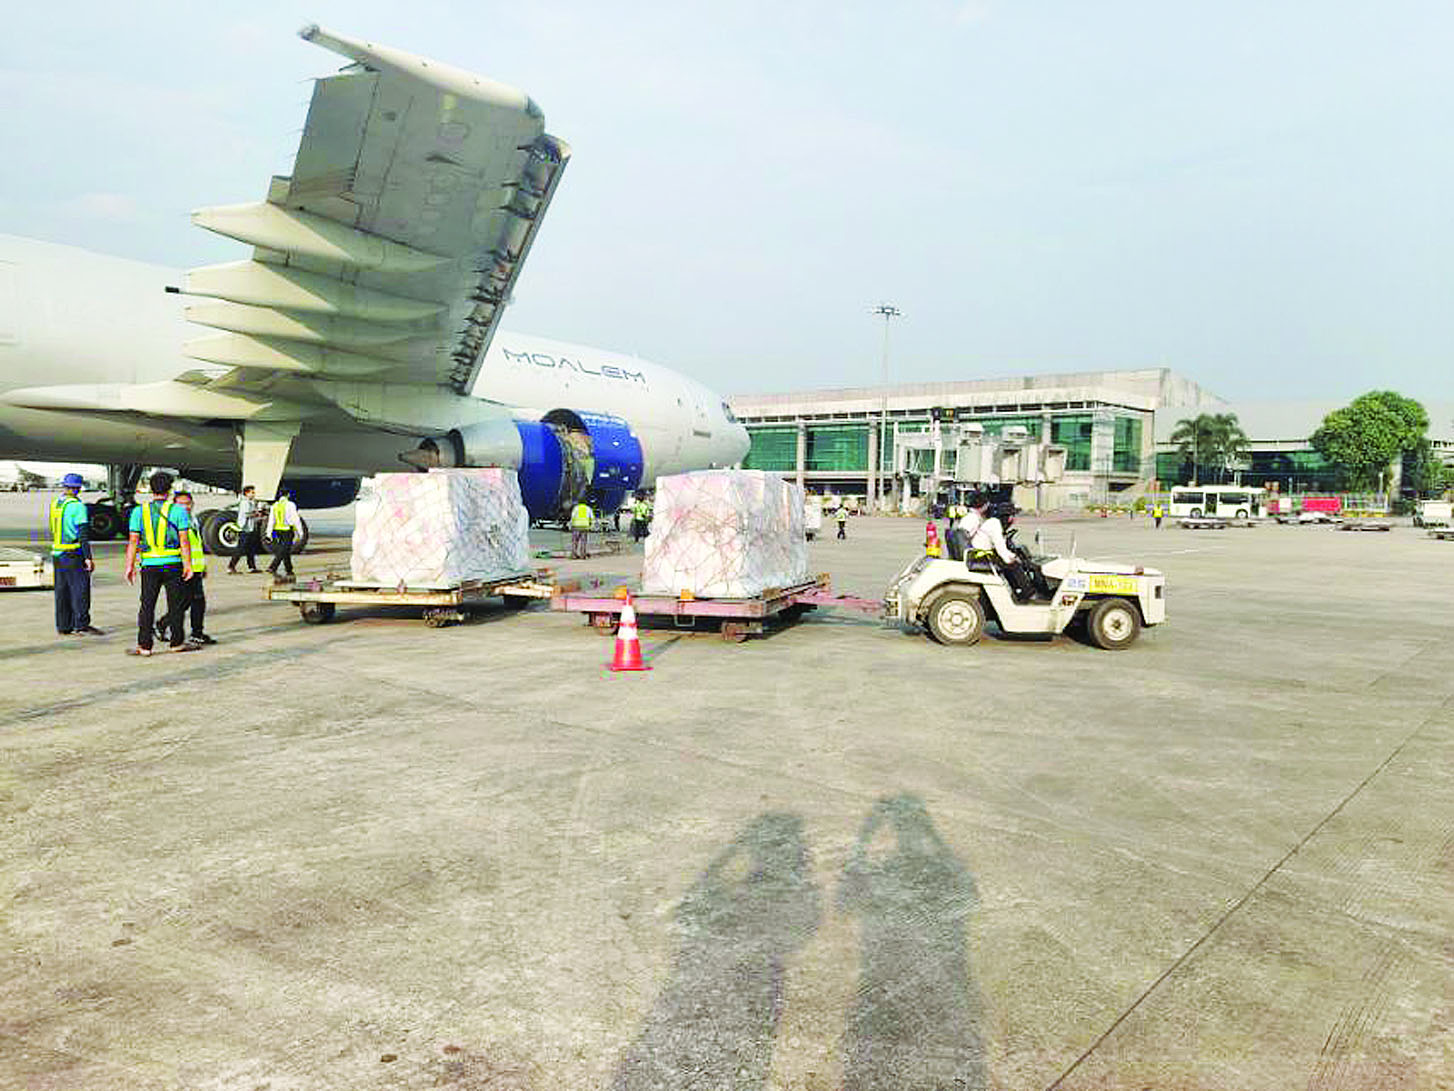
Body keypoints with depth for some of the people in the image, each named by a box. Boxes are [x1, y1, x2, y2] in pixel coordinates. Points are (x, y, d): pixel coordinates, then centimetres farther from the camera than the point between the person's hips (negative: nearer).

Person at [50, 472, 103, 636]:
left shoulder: (55, 504, 10)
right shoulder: (77, 506, -13)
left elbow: (53, 531, 17)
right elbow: (83, 535, -17)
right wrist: (88, 558, -17)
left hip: (57, 554, 8)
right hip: (74, 556, -7)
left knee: (62, 592, 11)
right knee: (80, 591, -3)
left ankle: (63, 626, 15)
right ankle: (82, 625, -3)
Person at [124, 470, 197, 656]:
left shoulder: (139, 511, 4)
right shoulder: (178, 510, -2)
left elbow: (133, 542, 2)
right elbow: (184, 541, -6)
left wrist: (130, 566, 6)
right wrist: (188, 564, -3)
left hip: (149, 564, 2)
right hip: (172, 563, -2)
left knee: (147, 606, 5)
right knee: (175, 605, 7)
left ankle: (144, 645, 4)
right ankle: (177, 642, 13)